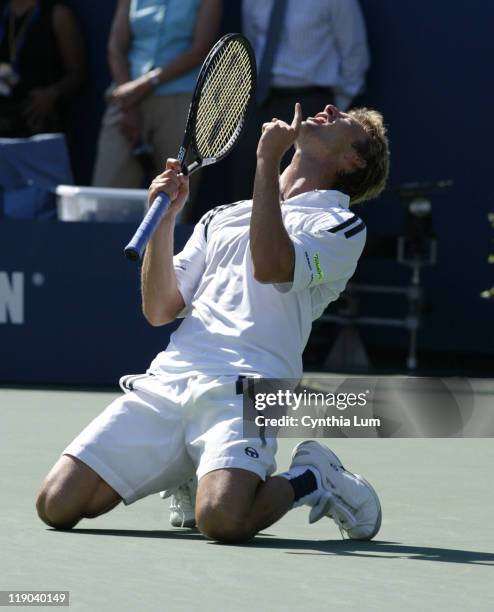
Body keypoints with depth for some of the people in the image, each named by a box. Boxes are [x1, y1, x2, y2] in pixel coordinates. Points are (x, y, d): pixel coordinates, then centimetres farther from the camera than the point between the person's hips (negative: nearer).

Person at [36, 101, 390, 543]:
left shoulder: (342, 227, 10)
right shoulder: (221, 218, 27)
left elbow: (270, 267, -12)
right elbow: (159, 311, 18)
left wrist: (267, 159, -8)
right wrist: (164, 219, 6)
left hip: (244, 389, -5)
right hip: (166, 379, 5)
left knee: (222, 519, -33)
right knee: (57, 506, -10)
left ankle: (307, 479, 1)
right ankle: (191, 472, 16)